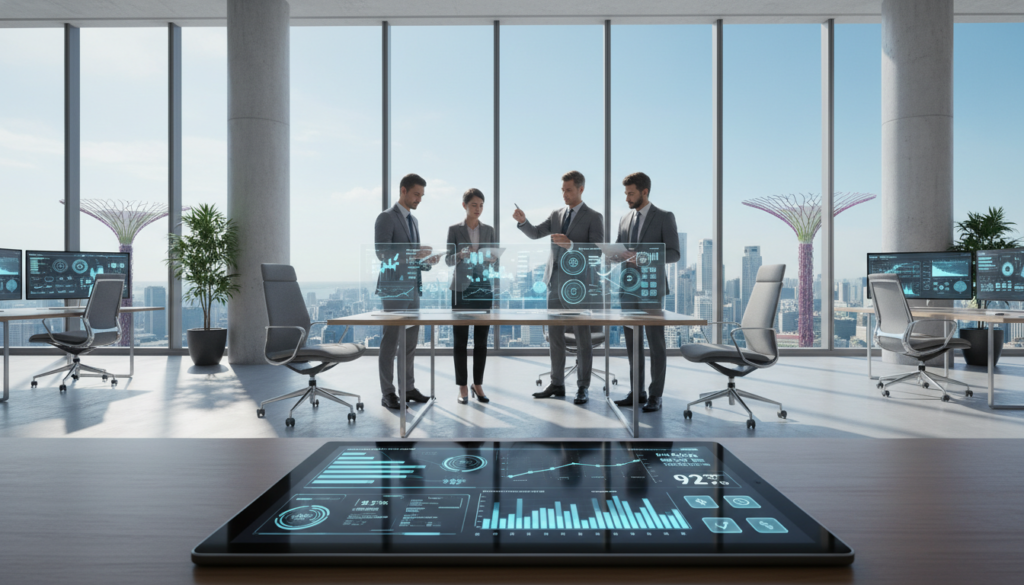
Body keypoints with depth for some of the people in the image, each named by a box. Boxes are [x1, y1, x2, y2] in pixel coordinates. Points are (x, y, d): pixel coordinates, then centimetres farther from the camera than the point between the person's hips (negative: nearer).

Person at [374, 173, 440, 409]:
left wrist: (427, 261, 1)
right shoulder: (386, 218, -6)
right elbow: (382, 252, -17)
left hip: (413, 288, 8)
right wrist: (414, 253, -23)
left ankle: (408, 387, 17)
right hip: (394, 288, -8)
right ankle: (387, 393, 2)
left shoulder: (414, 221, 19)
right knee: (391, 341, -4)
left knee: (410, 341, 9)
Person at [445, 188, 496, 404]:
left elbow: (493, 261, 9)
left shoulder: (488, 230, 9)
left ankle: (478, 385, 15)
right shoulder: (454, 229, 3)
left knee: (481, 340, 4)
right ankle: (462, 387, 9)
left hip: (483, 289, 2)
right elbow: (448, 259, -2)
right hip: (461, 289, -2)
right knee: (460, 340, 0)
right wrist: (461, 254, -22)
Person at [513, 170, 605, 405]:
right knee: (554, 337, 11)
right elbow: (535, 234, 9)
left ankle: (582, 388, 11)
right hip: (554, 283, 6)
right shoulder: (557, 214, 14)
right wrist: (523, 221, -10)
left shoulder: (594, 217, -3)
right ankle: (557, 384, 22)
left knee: (582, 339, 1)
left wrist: (571, 244, -24)